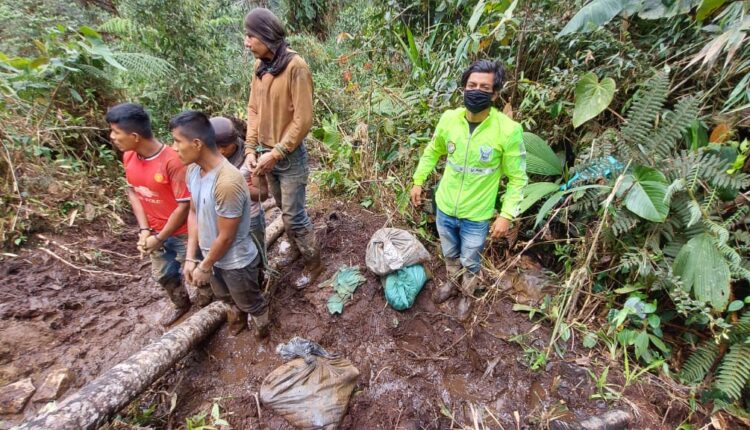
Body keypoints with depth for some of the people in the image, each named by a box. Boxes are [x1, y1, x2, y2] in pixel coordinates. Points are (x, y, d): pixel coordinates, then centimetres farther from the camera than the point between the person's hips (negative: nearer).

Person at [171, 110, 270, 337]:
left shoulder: (227, 182, -35)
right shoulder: (193, 170, -8)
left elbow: (225, 237, -26)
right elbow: (193, 212, 2)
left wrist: (204, 267, -11)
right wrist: (190, 258, 0)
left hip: (236, 262, -8)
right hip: (212, 256, 8)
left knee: (250, 303, 21)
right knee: (226, 297, 33)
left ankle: (262, 327, 50)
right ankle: (238, 316, 62)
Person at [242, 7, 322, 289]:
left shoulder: (295, 67, -17)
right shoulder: (260, 66, 5)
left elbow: (303, 120, -20)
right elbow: (253, 109, 8)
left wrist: (276, 153, -18)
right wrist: (251, 148, -2)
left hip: (290, 157, -7)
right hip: (266, 153, 7)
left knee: (294, 214, 1)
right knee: (284, 209, 19)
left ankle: (314, 263, 21)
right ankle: (295, 248, 41)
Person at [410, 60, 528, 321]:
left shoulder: (508, 130, -21)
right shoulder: (449, 119, -11)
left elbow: (517, 178, -11)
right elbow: (432, 152, 8)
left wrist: (506, 214, -15)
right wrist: (418, 181, 9)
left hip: (477, 215, -3)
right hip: (445, 207, 3)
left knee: (470, 262, 20)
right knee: (449, 254, 26)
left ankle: (467, 295, 49)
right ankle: (452, 282, 56)